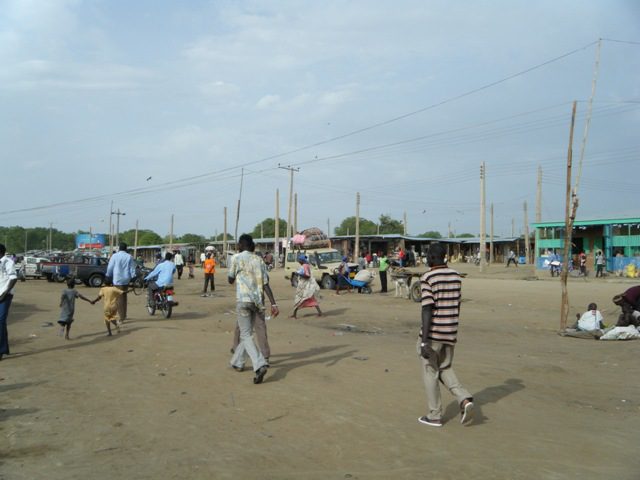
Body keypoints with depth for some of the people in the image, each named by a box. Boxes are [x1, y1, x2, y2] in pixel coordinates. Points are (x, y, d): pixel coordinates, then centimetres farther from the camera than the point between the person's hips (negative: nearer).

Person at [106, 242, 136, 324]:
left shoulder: (115, 256, -5)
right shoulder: (129, 257, 3)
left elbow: (110, 268, -1)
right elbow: (132, 269, 2)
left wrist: (108, 277, 12)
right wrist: (133, 277, 8)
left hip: (117, 280, -4)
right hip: (126, 279, 4)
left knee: (119, 298, -2)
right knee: (124, 296, 18)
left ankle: (121, 317, -6)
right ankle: (124, 315, 27)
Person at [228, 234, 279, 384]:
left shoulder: (236, 258, 0)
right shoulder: (259, 260, 11)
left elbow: (230, 280, 9)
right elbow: (266, 284, 3)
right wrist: (274, 304, -1)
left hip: (243, 300, -5)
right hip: (258, 301, 5)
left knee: (245, 335, -4)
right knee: (246, 332, 20)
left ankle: (260, 364, -22)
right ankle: (237, 361, 31)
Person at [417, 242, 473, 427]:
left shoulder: (428, 278, -14)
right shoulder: (456, 276, 6)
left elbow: (427, 310, -19)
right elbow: (457, 305, 13)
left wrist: (424, 341, -18)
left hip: (433, 333, -6)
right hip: (450, 332, 6)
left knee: (430, 373, 8)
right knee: (445, 369, 21)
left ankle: (435, 415, 16)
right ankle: (464, 399, 1)